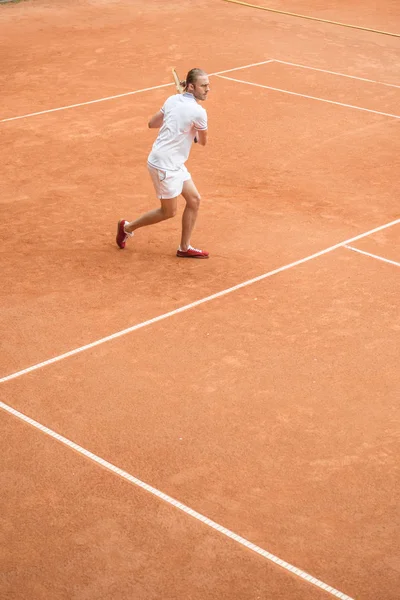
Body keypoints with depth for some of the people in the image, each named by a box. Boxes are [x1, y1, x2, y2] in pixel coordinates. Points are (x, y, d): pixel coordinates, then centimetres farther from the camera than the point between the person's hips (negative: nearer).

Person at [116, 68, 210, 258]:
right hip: (164, 165, -9)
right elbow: (203, 142, -3)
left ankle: (184, 248, 18)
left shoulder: (173, 100, 3)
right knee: (169, 211, 6)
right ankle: (127, 227, 24)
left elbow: (152, 123, 14)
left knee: (194, 200, 10)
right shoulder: (198, 112, -20)